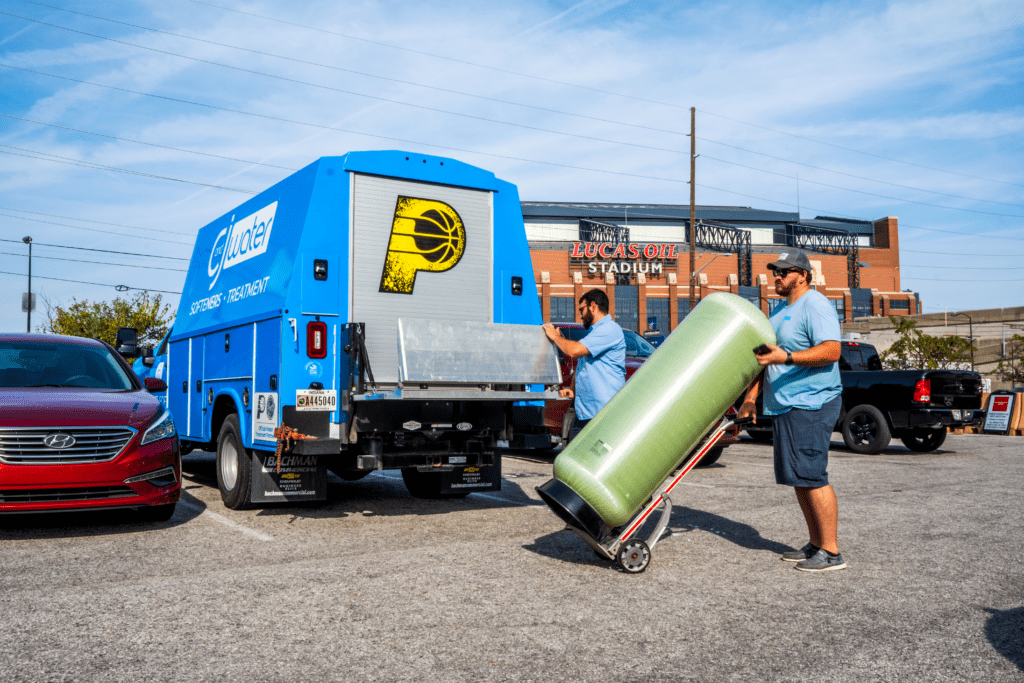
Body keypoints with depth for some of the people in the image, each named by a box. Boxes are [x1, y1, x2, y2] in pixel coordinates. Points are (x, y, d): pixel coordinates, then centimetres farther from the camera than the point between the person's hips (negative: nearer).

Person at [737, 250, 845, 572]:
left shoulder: (816, 306, -10)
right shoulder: (780, 312, 20)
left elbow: (832, 351, -23)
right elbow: (766, 357, 24)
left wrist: (786, 357, -31)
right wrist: (752, 395, 15)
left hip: (811, 404, -10)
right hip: (784, 407, 10)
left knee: (811, 477, -10)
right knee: (798, 478, 11)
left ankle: (831, 552, -4)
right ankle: (815, 544, 20)